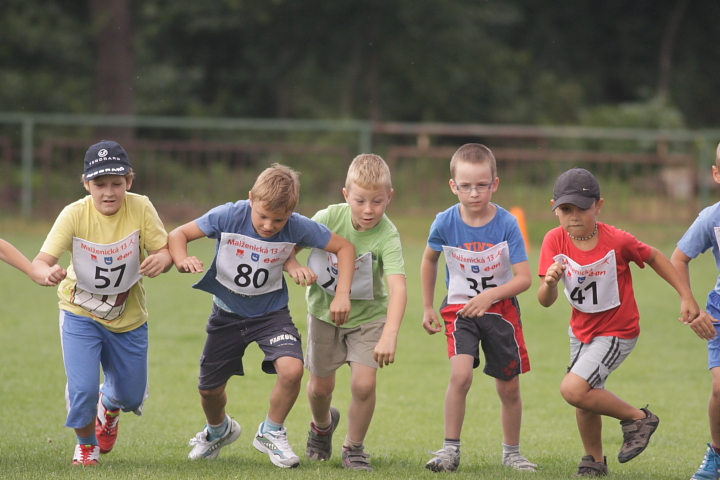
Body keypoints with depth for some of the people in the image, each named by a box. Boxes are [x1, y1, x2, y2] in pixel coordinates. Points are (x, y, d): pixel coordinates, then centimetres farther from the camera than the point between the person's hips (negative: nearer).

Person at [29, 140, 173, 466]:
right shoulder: (74, 215, -24)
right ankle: (86, 444, 18)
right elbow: (39, 263, -29)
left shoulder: (140, 208, -21)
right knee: (82, 388, -15)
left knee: (132, 396, 12)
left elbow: (164, 250, -18)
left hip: (128, 317, 2)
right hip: (80, 314, -2)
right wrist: (47, 273, -54)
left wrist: (161, 259, -44)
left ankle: (109, 406, 52)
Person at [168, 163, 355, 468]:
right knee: (209, 389, 9)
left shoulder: (298, 228, -22)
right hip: (227, 313, 1)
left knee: (291, 369, -27)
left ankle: (271, 433, 1)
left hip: (271, 312, -1)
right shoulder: (228, 217, -23)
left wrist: (342, 295, -20)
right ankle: (218, 430, 46)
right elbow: (178, 234, -16)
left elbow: (344, 247, -10)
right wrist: (182, 261, -37)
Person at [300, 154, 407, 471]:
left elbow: (398, 288, -42)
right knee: (320, 386, 13)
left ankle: (354, 448, 9)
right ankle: (323, 424, 48)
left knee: (363, 384, -16)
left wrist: (389, 336, -54)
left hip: (367, 315, -2)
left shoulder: (387, 235, -30)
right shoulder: (329, 218, -23)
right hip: (324, 311, 2)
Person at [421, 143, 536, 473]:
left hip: (501, 309, 0)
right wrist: (427, 307, 12)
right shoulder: (446, 222, -13)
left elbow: (524, 278, -19)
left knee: (509, 387, 8)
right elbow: (430, 260, 8)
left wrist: (490, 296, -34)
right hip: (459, 307, 0)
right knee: (460, 374, -23)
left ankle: (511, 453, 28)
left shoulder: (506, 223, -17)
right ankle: (450, 450, -11)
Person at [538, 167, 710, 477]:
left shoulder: (616, 241, -23)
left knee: (573, 389, -21)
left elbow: (654, 258, -5)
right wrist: (550, 282, -40)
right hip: (581, 330, 5)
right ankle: (595, 462, 40)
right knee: (585, 396, 18)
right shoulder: (555, 241, -15)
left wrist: (686, 297, -5)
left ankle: (637, 418, -3)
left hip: (617, 332, -5)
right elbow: (545, 302, -17)